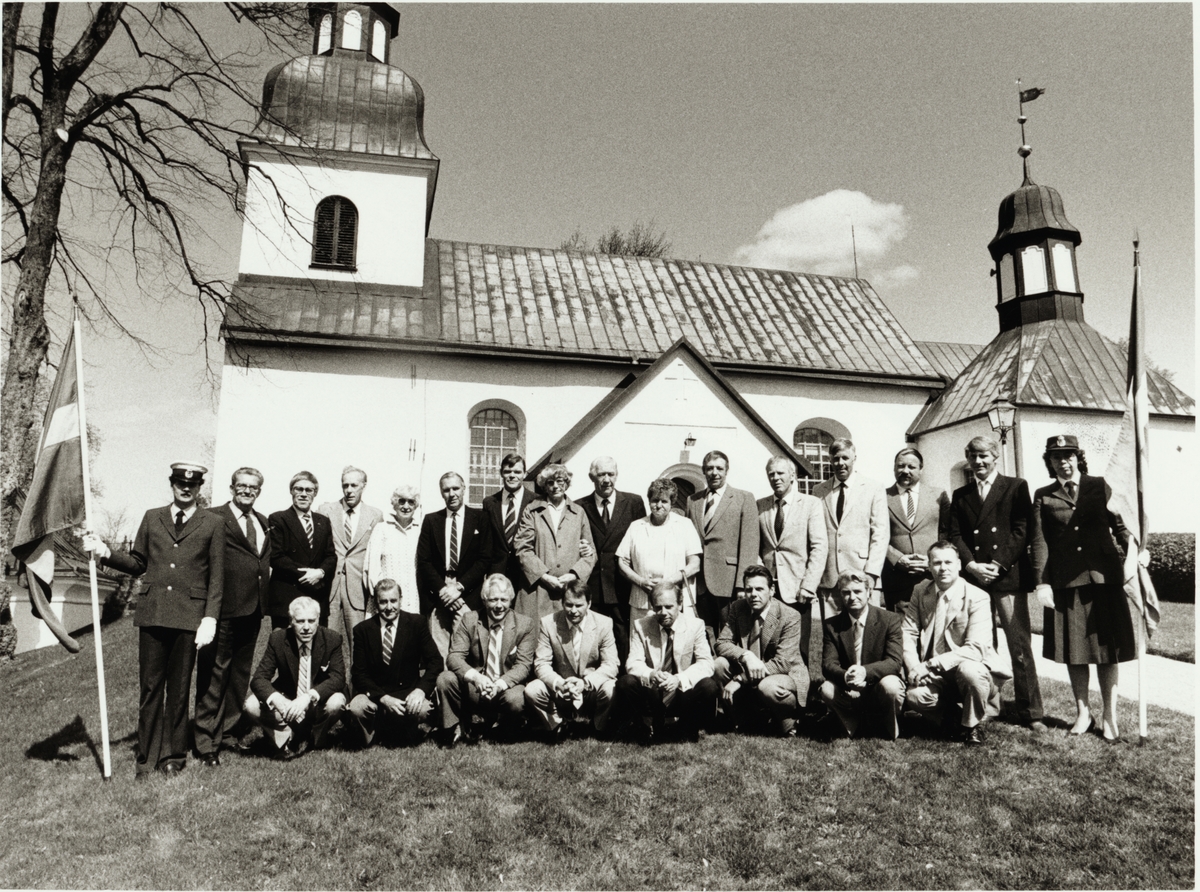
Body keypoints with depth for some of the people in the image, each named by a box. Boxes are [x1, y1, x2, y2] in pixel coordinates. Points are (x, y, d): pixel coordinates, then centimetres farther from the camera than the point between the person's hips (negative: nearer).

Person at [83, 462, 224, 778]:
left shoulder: (213, 525, 5)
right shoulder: (152, 518, 13)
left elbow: (216, 578, 2)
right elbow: (137, 564, 16)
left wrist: (210, 618, -6)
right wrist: (106, 554, -1)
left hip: (189, 617, -2)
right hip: (152, 613, 2)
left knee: (179, 689, 5)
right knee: (150, 687, 6)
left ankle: (173, 755, 18)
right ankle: (147, 757, 17)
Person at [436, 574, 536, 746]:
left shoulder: (526, 625, -4)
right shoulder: (469, 620, 0)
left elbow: (523, 665, -11)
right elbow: (454, 656, -8)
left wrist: (500, 684, -30)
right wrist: (474, 677, -30)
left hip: (506, 688, -2)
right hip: (474, 687, 2)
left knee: (515, 700, -34)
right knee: (445, 679, -23)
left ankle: (504, 733, 1)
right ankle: (455, 729, 0)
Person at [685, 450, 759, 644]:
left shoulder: (744, 499, 3)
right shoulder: (693, 501, 16)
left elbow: (749, 544, -4)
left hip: (728, 582, -4)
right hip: (699, 584, 4)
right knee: (705, 635, 7)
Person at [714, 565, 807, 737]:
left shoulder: (790, 616, -19)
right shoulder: (737, 608, -5)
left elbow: (782, 663, -23)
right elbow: (722, 643, -8)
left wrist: (739, 680, -28)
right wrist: (746, 656, -31)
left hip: (786, 675, -5)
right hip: (748, 672, 5)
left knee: (766, 686, -37)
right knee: (719, 664, -19)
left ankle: (787, 723, -2)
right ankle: (743, 720, 1)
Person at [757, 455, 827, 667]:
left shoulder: (811, 503, 4)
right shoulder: (760, 506, 12)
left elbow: (819, 547, -2)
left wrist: (808, 586, -10)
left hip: (796, 589, -2)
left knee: (799, 650, -2)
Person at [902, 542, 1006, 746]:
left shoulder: (977, 598, -12)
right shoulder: (920, 591, 3)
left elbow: (976, 649, -21)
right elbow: (907, 633, 0)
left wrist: (934, 663, -27)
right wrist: (914, 668, -17)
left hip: (971, 666, -3)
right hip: (934, 676, 4)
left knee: (969, 671, -38)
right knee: (915, 696, -26)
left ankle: (973, 725, -7)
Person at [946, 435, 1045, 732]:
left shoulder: (1016, 487, 8)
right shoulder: (960, 495, 17)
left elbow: (1022, 530, -1)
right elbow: (954, 535, 8)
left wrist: (999, 564, -10)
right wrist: (972, 565, -8)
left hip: (1009, 575, -2)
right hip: (973, 577, 3)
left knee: (1020, 645, -2)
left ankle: (1030, 712, 6)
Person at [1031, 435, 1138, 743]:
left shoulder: (1099, 486, 8)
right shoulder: (1043, 496, 6)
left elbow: (1118, 524, 9)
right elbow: (1039, 541, 0)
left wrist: (1134, 552, -9)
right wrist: (1040, 582, -7)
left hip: (1103, 577, 0)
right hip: (1065, 581, 0)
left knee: (1107, 647, 3)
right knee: (1073, 649, 6)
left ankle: (1109, 715, 14)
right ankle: (1083, 713, 19)